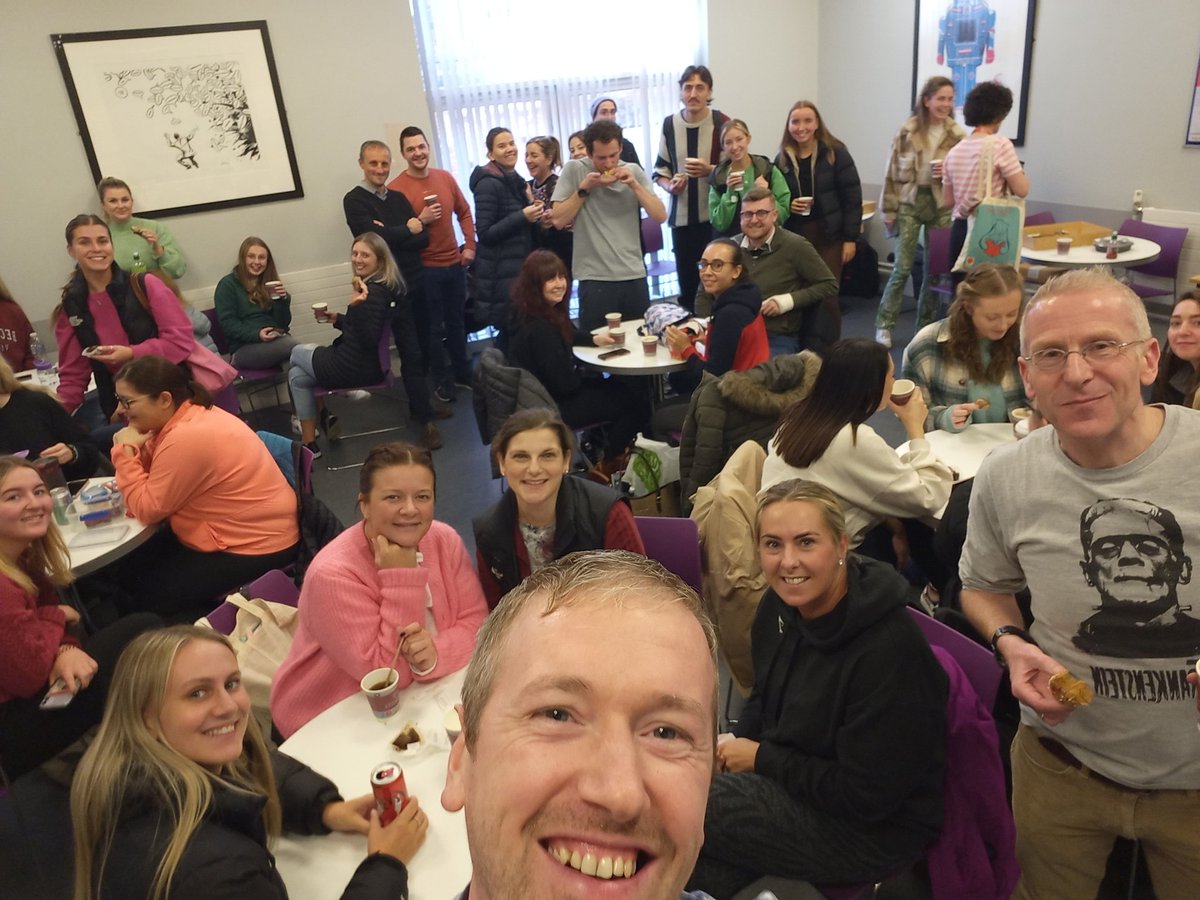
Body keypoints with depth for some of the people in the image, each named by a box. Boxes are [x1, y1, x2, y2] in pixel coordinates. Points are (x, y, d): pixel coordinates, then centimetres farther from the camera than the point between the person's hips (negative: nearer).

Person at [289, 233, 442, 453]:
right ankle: (309, 443, 22)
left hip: (355, 368, -10)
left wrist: (356, 305, -43)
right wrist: (336, 319, 15)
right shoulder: (385, 287, 6)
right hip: (370, 365, 10)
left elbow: (368, 339, -32)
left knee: (297, 353, 20)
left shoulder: (374, 292, -25)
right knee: (297, 375, 26)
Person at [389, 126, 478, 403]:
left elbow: (464, 212, 13)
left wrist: (470, 245, 4)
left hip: (454, 263, 5)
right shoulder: (395, 188, -11)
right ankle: (442, 380, 19)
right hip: (424, 269, -4)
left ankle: (462, 372, 32)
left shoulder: (445, 177, 3)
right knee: (434, 327, 5)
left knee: (457, 322, 17)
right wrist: (420, 221, -22)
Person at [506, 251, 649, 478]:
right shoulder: (538, 328, -29)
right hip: (553, 407, -10)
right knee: (637, 401, 4)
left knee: (623, 386, 21)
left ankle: (600, 446, 25)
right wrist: (585, 373, -5)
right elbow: (565, 382, -26)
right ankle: (608, 463, 19)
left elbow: (568, 334, 20)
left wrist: (595, 339, 2)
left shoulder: (541, 313, 0)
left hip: (547, 392, 10)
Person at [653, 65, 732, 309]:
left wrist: (710, 170, -19)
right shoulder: (669, 124, 5)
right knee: (686, 280, 11)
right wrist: (669, 186, -8)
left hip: (715, 215, -3)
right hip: (681, 216, 3)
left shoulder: (721, 123, -6)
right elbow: (660, 169, 13)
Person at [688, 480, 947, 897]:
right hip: (796, 780, 7)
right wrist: (736, 746, -6)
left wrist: (763, 758, -15)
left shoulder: (889, 650, -29)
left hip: (876, 829, -7)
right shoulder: (780, 605, -5)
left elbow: (867, 797, -23)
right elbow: (764, 700, 14)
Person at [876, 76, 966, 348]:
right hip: (910, 202, -2)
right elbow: (893, 172, -1)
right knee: (902, 268, -5)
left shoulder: (957, 135, 0)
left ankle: (926, 328, 19)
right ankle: (884, 325, 6)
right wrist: (889, 210, -2)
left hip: (942, 205, 2)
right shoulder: (907, 132, -3)